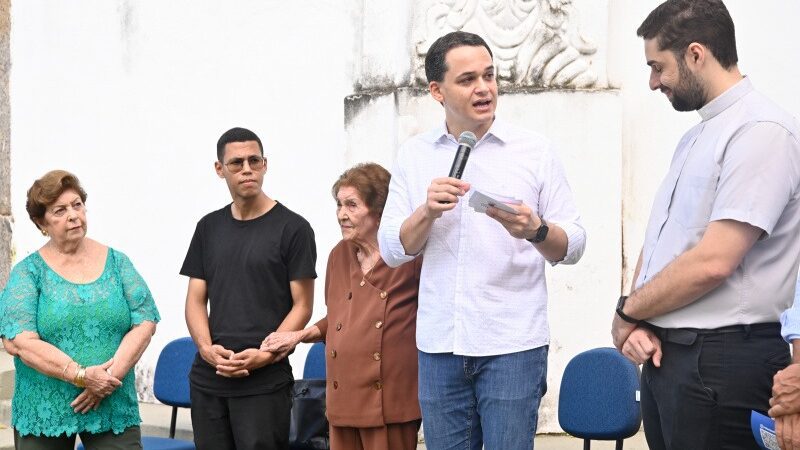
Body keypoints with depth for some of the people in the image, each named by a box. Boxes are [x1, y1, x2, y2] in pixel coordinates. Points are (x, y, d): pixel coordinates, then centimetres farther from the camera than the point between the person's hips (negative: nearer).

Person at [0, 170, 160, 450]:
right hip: (43, 413, -1)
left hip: (113, 408, 1)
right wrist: (82, 376, -18)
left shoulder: (116, 262, 7)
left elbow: (145, 323, 0)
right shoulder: (29, 271, 0)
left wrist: (112, 374, -14)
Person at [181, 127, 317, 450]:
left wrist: (264, 355, -15)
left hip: (265, 381, -4)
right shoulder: (209, 227, 13)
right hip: (207, 378, 4)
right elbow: (196, 299, 12)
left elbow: (302, 306, -3)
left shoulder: (292, 227, -1)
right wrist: (206, 348, -6)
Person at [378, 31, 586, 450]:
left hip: (512, 342, -2)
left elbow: (573, 246, -1)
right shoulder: (413, 155, 6)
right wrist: (428, 211, -15)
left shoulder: (535, 150, 0)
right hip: (438, 342, 2)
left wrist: (535, 230, -22)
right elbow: (392, 250, 2)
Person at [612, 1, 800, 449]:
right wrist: (640, 321, -3)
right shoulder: (694, 138, 17)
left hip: (720, 360, -8)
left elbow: (712, 262, -21)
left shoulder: (761, 131, -14)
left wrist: (627, 312, -7)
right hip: (665, 353, 9)